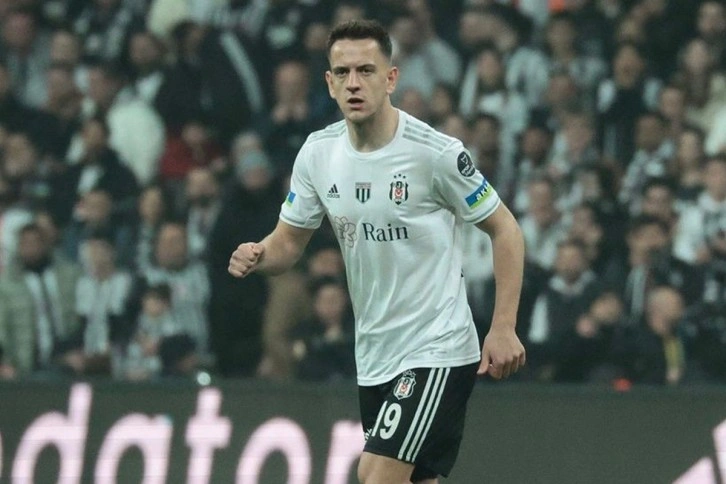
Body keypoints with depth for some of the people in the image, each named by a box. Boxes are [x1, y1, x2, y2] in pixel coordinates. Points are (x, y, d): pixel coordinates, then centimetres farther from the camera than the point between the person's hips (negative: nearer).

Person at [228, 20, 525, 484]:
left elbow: (505, 230, -7)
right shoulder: (318, 153, 2)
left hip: (438, 350, -7)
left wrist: (504, 328, -13)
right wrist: (255, 256, -13)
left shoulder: (437, 152, -15)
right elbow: (288, 243, 11)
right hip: (374, 355, 7)